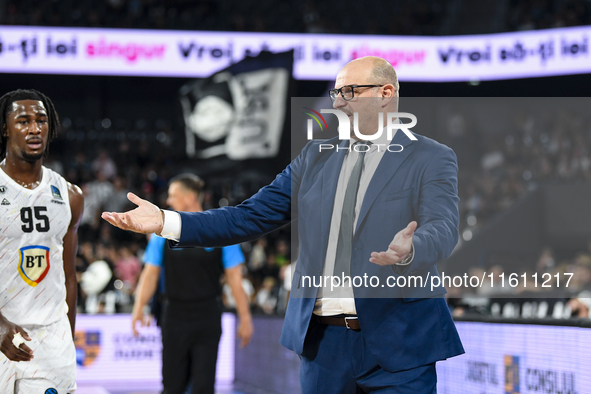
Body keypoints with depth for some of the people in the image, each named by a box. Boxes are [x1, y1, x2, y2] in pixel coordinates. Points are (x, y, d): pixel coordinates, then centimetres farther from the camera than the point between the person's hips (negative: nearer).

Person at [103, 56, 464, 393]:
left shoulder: (432, 159, 0)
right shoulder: (315, 157, 14)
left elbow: (443, 230, -16)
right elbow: (250, 217, 10)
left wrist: (408, 250, -40)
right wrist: (167, 222, -2)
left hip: (398, 346, -4)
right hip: (323, 340, 4)